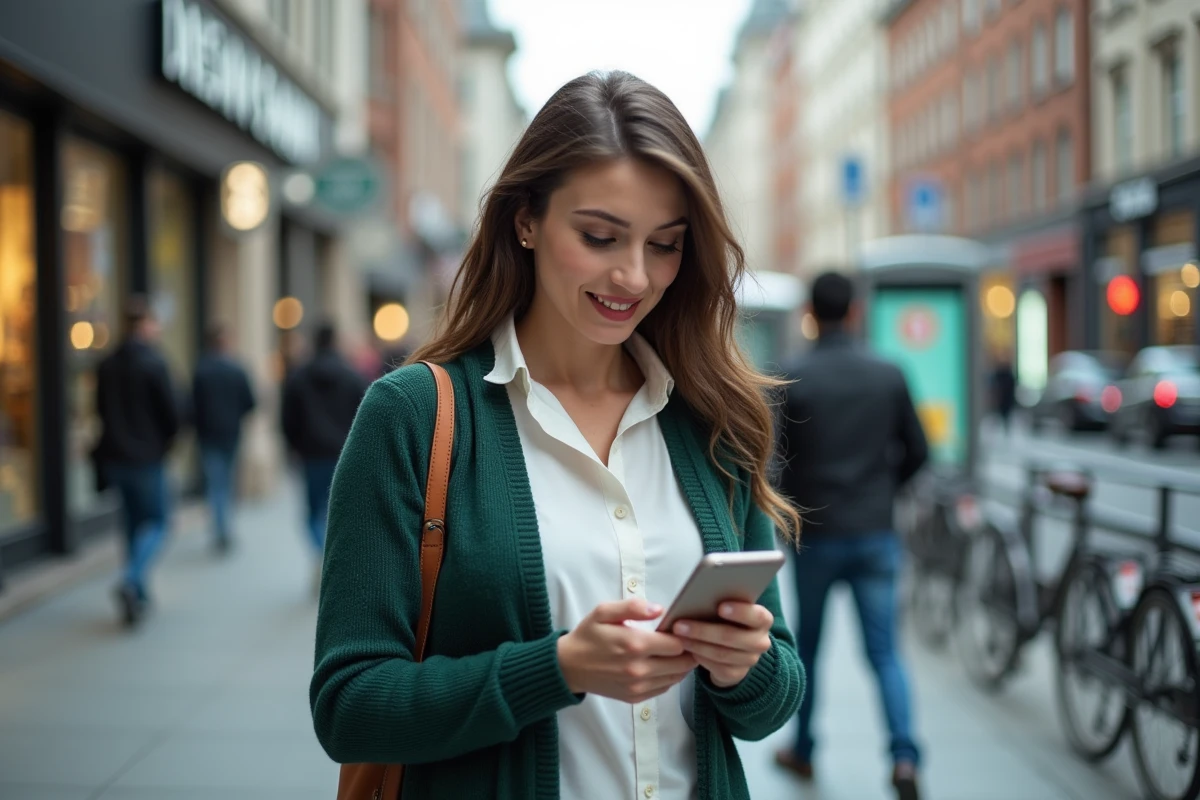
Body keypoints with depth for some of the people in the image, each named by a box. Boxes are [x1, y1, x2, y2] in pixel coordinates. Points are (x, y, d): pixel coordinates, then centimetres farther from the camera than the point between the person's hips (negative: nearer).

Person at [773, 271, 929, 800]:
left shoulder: (794, 379, -9)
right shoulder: (889, 376, 0)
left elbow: (775, 458, -11)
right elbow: (917, 452, 6)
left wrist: (794, 501, 8)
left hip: (816, 533, -1)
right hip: (875, 533, 1)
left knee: (808, 646, 16)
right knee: (884, 651, 5)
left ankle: (802, 751, 29)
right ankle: (904, 756, -10)